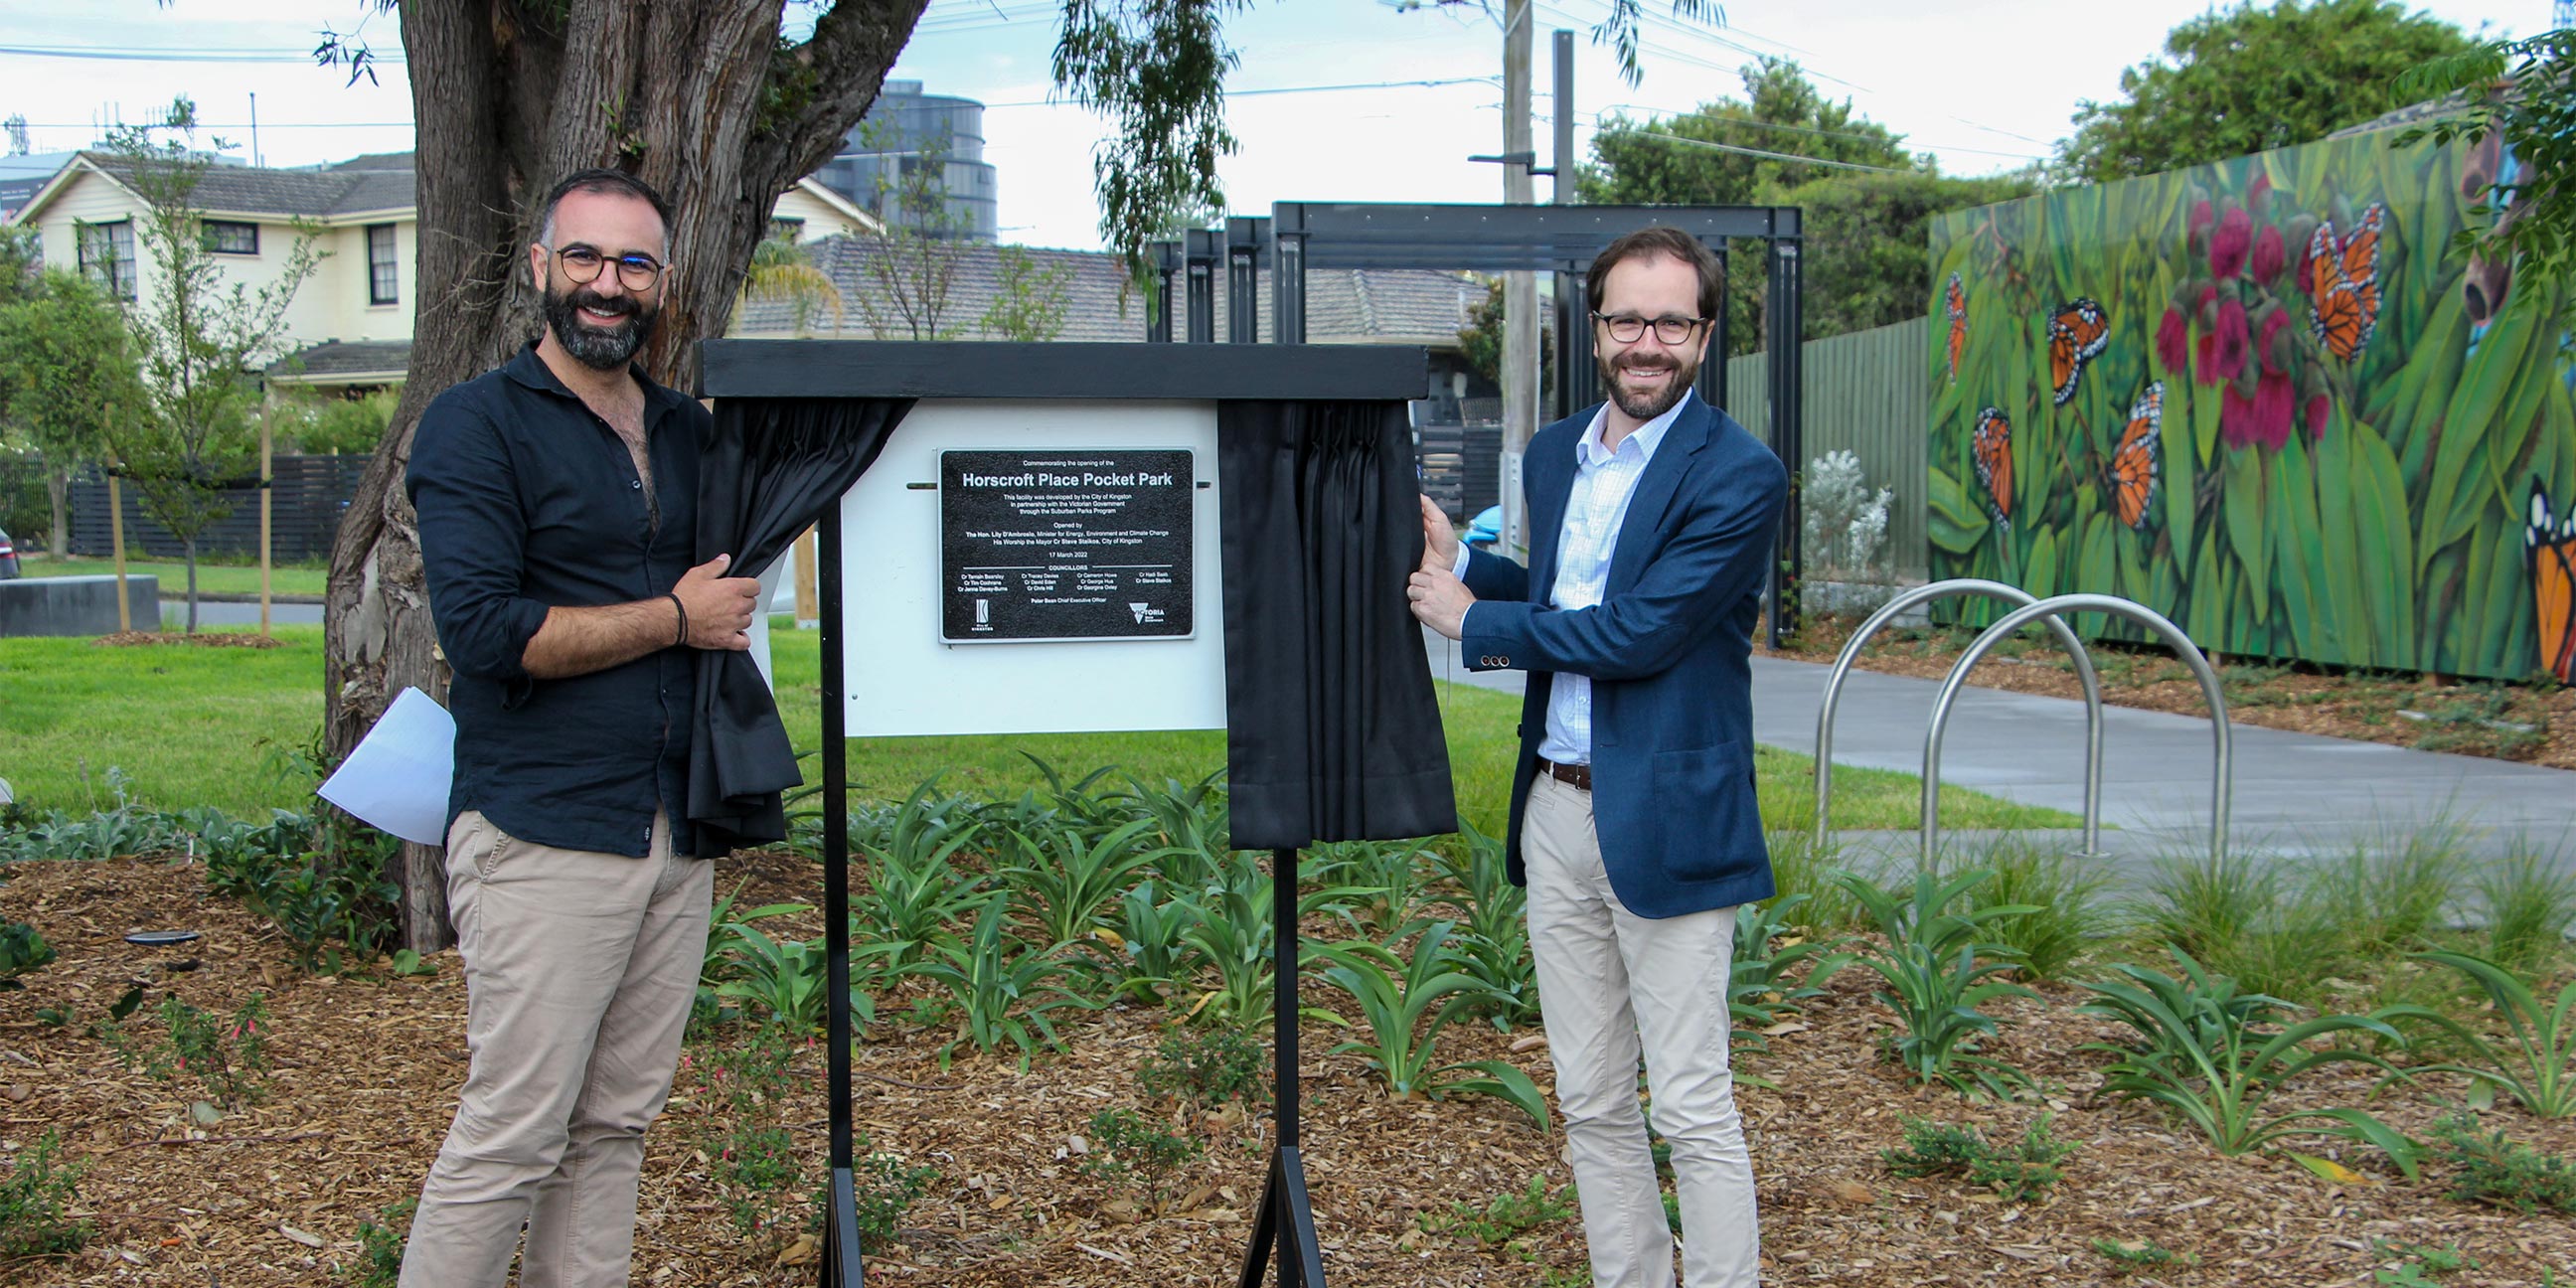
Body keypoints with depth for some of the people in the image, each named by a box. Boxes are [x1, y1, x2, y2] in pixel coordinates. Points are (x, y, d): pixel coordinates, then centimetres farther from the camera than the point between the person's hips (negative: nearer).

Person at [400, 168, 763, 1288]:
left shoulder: (688, 430, 16)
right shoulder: (476, 425, -4)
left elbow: (729, 582, 32)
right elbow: (483, 631, -14)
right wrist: (674, 619, -9)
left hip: (676, 835, 6)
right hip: (545, 837, -6)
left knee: (617, 1125, 10)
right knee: (512, 1140, -5)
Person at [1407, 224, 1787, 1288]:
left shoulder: (1739, 476, -12)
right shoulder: (1553, 455, 12)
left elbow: (1637, 632, -19)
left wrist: (1473, 618, -9)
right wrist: (1458, 560, 7)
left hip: (1663, 822, -7)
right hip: (1554, 811, 7)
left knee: (1693, 1107, -1)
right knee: (1591, 1104, 15)